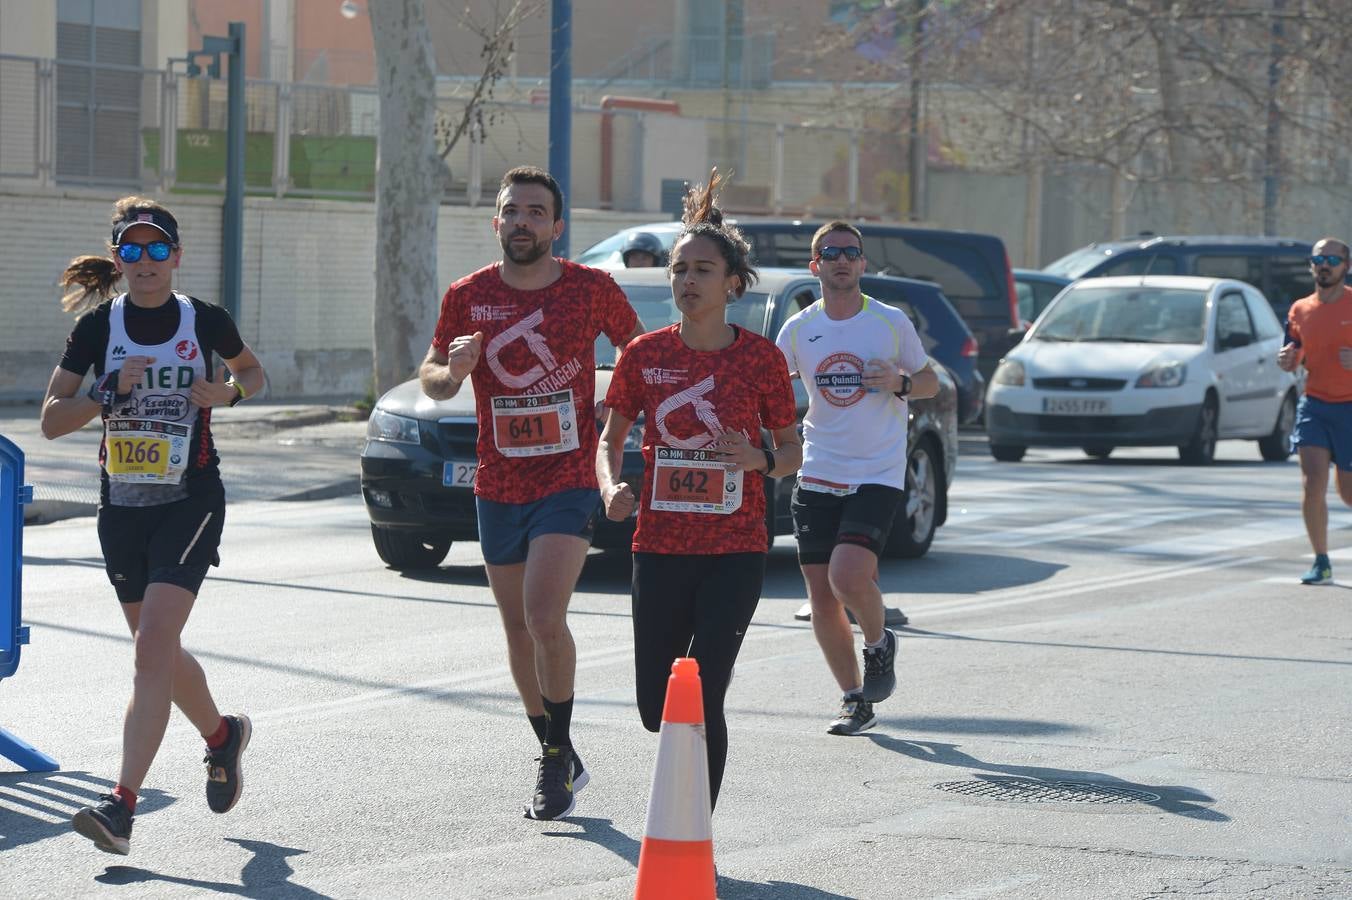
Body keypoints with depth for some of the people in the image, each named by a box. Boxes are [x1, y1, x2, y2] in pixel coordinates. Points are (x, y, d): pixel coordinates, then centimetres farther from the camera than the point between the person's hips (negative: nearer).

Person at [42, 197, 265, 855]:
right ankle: (222, 735, 45)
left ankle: (121, 805, -23)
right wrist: (110, 391, -17)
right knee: (157, 651, 15)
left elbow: (252, 371, 18)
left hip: (192, 500, -4)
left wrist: (228, 392, -4)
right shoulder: (98, 326, 0)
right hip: (122, 505, 4)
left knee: (152, 647, -17)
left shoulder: (205, 321, -2)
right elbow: (51, 420, -2)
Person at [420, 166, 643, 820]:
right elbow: (430, 379, 10)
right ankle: (558, 760, 27)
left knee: (545, 619, -20)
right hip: (497, 489, 4)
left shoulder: (592, 289, -5)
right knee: (518, 630, 11)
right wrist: (454, 371, -14)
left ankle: (558, 755, -3)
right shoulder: (468, 297, 1)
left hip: (569, 483, -4)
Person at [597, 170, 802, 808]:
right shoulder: (645, 355, 2)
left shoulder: (761, 358, -2)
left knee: (699, 697, -14)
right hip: (660, 546, 3)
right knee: (656, 710, 5)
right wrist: (611, 488, -13)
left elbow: (791, 449, 7)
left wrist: (761, 462, -16)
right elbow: (611, 438, 8)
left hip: (736, 548, -2)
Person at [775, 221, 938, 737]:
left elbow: (930, 382, 9)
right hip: (816, 477, 3)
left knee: (848, 578, -21)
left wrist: (900, 383, -12)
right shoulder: (798, 330, 5)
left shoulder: (891, 323, -1)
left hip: (877, 476, -3)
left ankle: (879, 644, 11)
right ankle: (855, 700, 18)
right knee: (821, 596, 2)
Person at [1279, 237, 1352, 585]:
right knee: (1312, 485, -12)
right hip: (1314, 405, 3)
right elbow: (1294, 359, 17)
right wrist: (1286, 358, -6)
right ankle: (1321, 563, -2)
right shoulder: (1300, 309, 7)